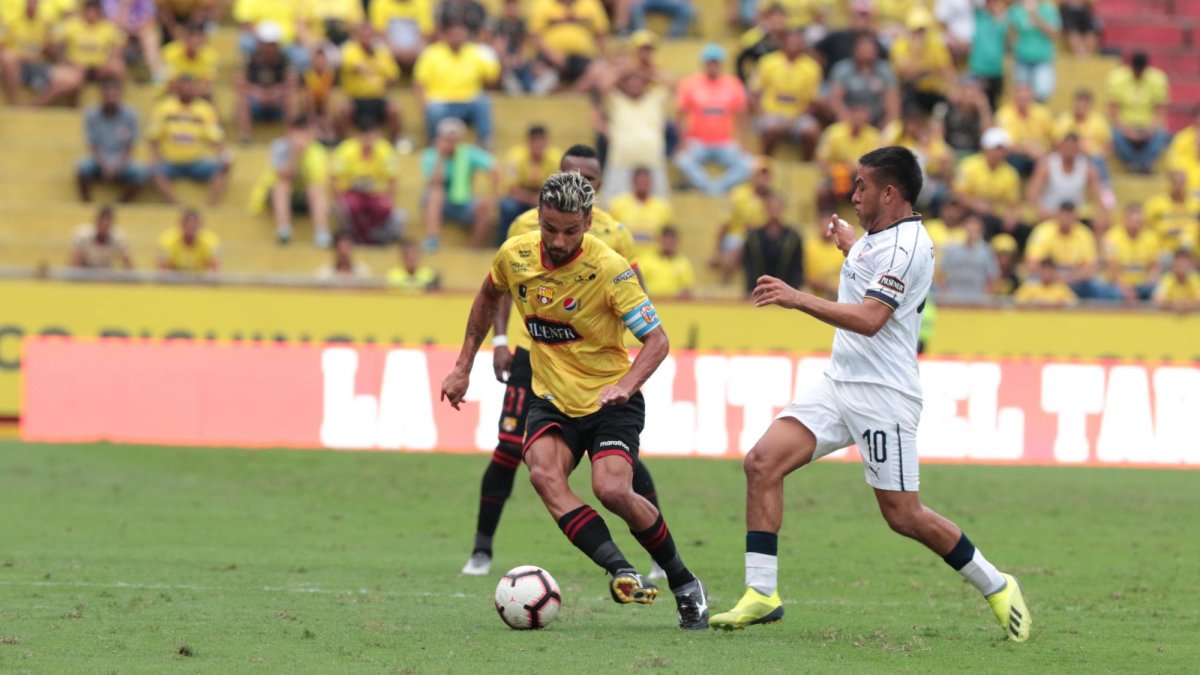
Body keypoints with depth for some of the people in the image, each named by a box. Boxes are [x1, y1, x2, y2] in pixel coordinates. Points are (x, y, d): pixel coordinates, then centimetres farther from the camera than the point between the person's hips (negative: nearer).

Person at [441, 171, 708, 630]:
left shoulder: (608, 268, -19)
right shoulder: (515, 255, -5)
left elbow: (656, 339, -19)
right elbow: (489, 296, 19)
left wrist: (625, 385, -36)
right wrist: (463, 366, 19)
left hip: (609, 402, -4)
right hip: (552, 401, 4)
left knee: (612, 490, -25)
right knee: (544, 475, -27)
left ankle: (684, 584, -2)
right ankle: (622, 573, -33)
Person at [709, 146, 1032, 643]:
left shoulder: (905, 246, -16)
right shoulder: (877, 235, 14)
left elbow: (869, 319, -27)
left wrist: (798, 299, -32)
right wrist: (849, 245, 38)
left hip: (882, 395, -9)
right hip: (840, 383, 9)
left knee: (903, 516, -6)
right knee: (762, 462, -8)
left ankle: (995, 587, 15)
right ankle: (761, 594, -9)